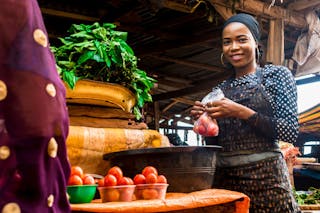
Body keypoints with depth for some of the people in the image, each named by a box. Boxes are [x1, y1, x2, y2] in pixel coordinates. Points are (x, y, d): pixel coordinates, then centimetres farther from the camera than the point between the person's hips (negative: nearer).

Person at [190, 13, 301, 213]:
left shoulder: (277, 75, 0)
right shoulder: (221, 89, 13)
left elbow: (291, 132, -10)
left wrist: (241, 112, -17)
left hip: (265, 177, -4)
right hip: (224, 178, 4)